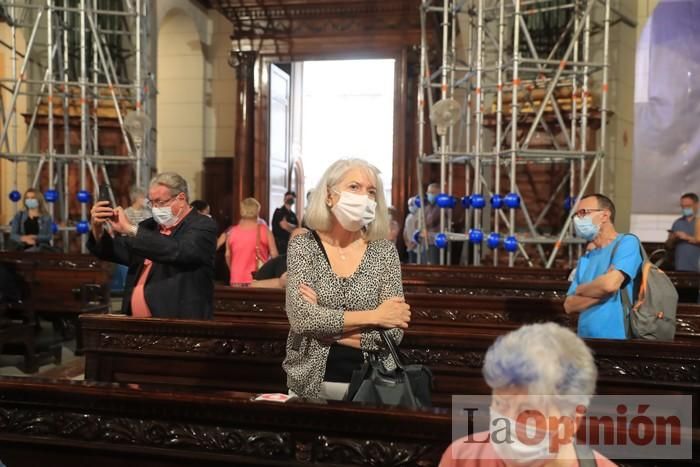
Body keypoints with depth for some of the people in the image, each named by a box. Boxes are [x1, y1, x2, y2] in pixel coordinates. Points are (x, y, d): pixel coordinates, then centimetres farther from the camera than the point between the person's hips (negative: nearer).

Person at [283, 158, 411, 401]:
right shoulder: (303, 245, -6)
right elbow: (300, 316, -19)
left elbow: (394, 331, -11)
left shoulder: (384, 251, -5)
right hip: (310, 383, 0)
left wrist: (324, 326, -16)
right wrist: (373, 316, -18)